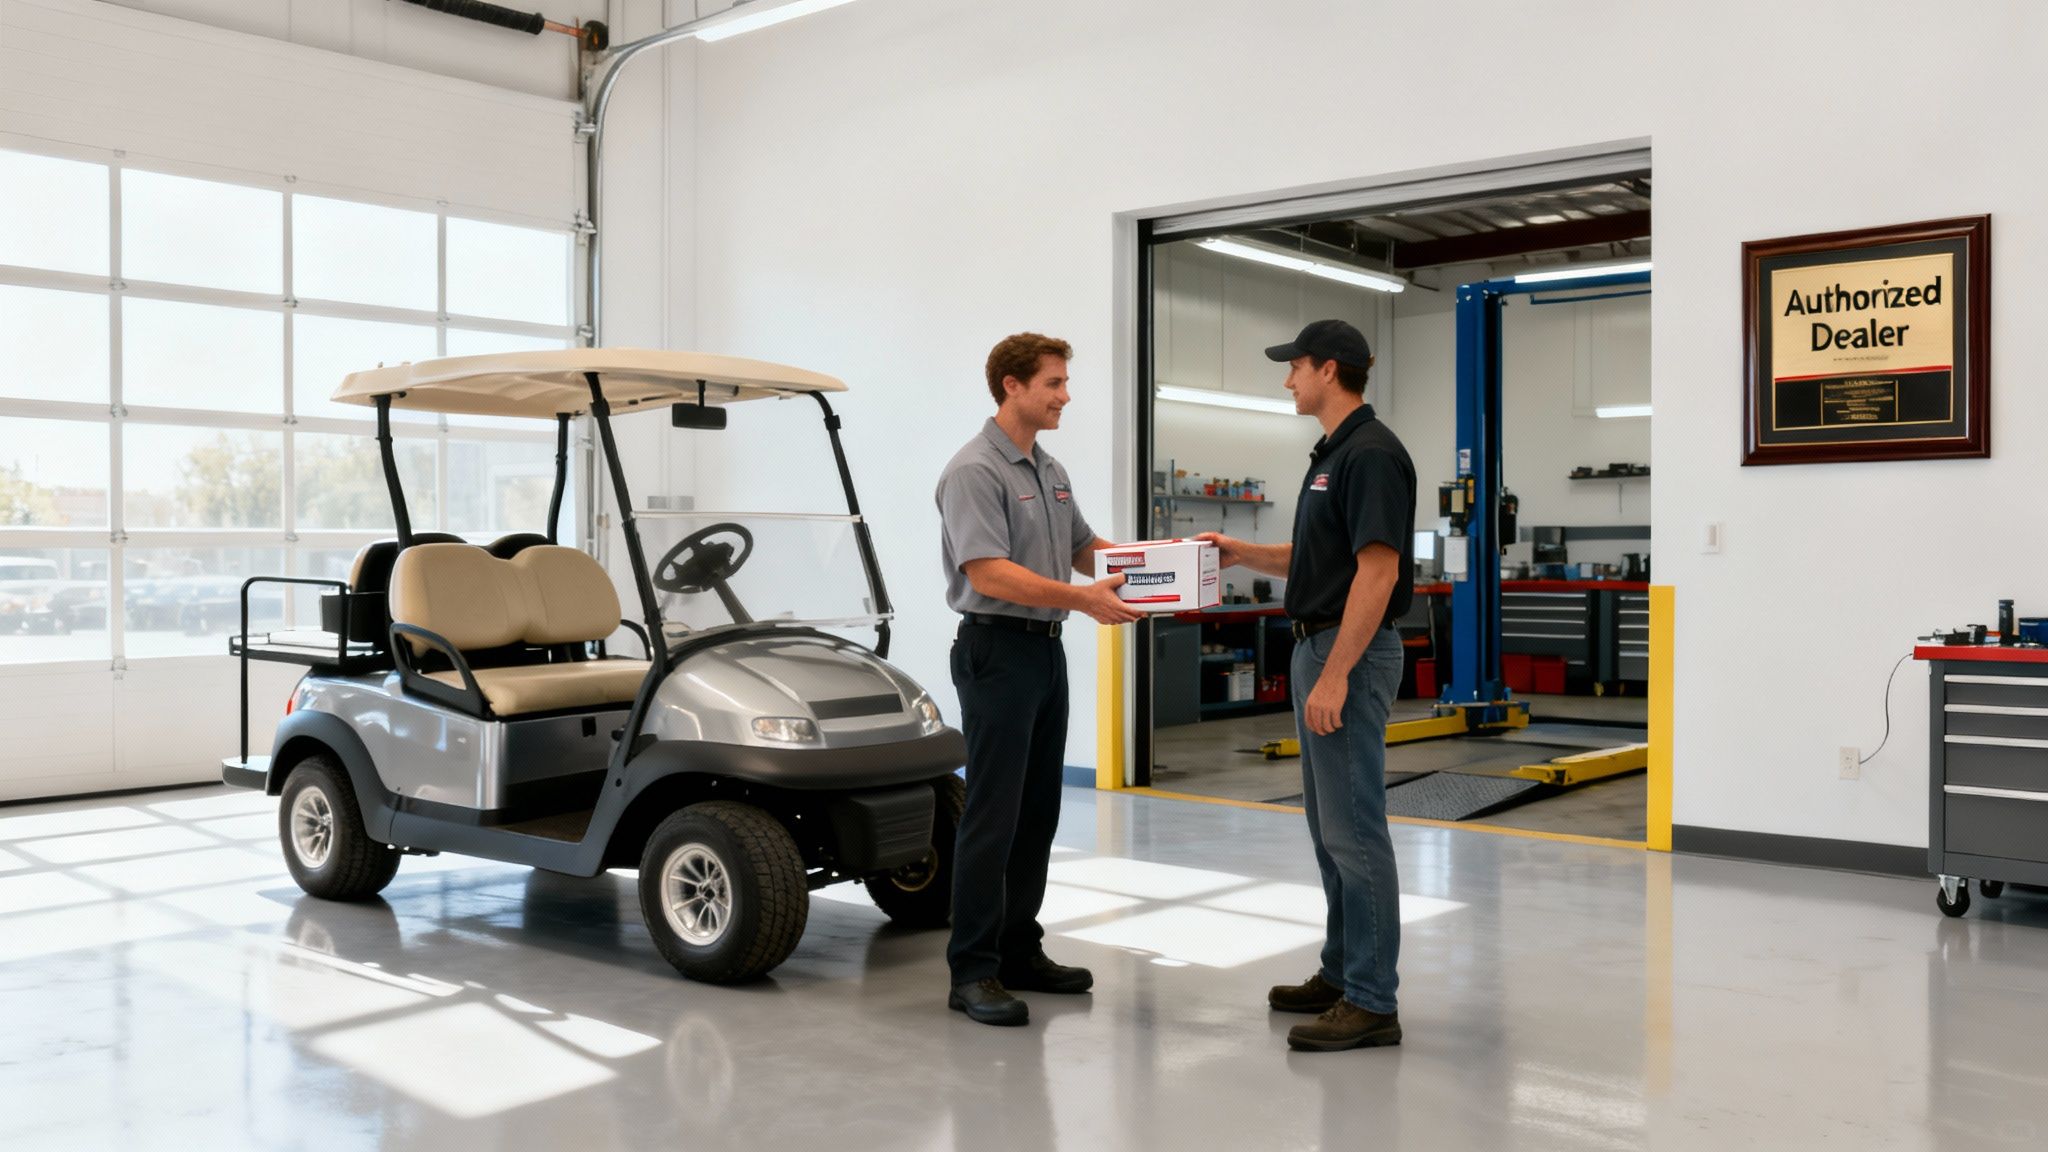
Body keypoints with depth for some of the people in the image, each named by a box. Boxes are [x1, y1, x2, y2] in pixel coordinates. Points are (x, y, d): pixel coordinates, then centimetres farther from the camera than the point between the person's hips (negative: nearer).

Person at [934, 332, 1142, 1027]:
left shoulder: (1051, 472, 15)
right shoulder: (975, 471, -14)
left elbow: (1086, 550, 22)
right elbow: (988, 573, -24)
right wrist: (1080, 598, -32)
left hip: (1046, 651, 9)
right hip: (997, 652, -9)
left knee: (1038, 811, 12)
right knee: (993, 815, -6)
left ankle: (1018, 951, 22)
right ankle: (972, 971, 1)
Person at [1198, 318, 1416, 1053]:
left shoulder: (1371, 453, -16)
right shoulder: (1333, 454, 15)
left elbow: (1377, 571, -23)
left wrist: (1334, 676, -25)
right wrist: (1246, 554, 13)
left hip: (1351, 656, -11)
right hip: (1319, 647, 11)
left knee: (1354, 830, -7)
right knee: (1329, 826, 15)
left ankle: (1372, 1003, 0)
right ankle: (1343, 973, 25)